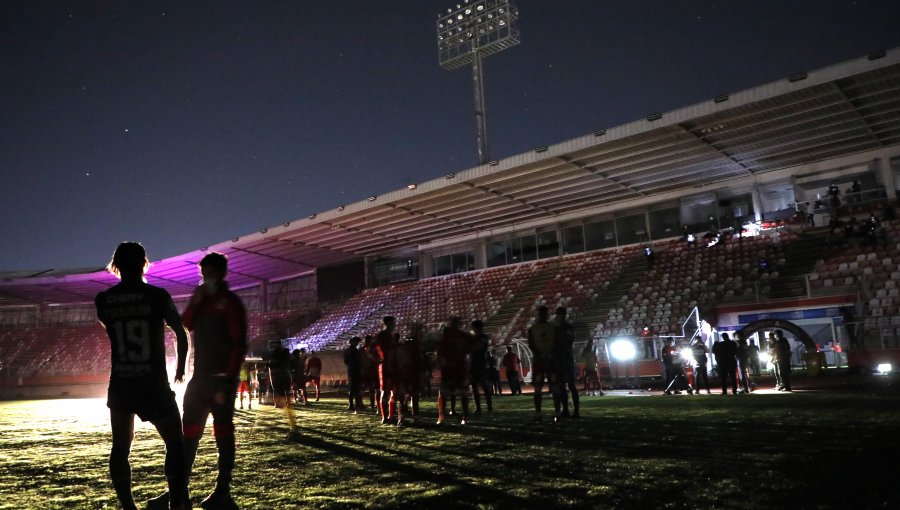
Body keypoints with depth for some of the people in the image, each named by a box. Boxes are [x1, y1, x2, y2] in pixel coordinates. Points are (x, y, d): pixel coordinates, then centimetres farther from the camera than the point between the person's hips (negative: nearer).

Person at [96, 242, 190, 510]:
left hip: (120, 385, 4)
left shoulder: (103, 300, 0)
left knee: (120, 448, 14)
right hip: (154, 384, -3)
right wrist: (180, 367, 17)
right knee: (175, 444, 7)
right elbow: (180, 334, 2)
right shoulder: (157, 296, -9)